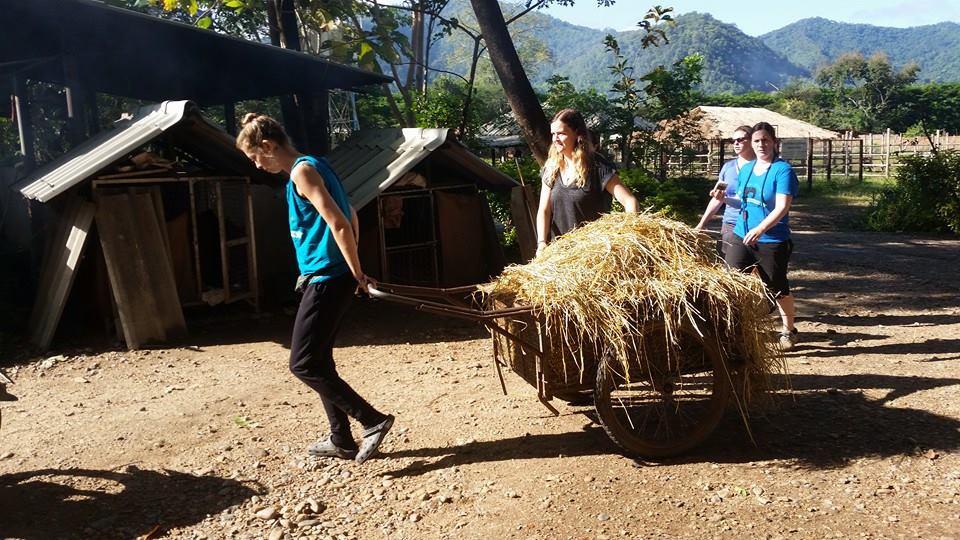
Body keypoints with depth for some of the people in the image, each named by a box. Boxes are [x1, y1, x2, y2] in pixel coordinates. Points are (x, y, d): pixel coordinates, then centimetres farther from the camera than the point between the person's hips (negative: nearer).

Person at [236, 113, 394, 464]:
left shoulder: (302, 171, -14)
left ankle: (373, 421, 0)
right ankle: (342, 440, 24)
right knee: (319, 359, 15)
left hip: (326, 279, -10)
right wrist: (353, 270, 18)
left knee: (303, 364, -4)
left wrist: (356, 273, -13)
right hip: (328, 277, 10)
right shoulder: (314, 166, 16)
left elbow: (338, 223, -22)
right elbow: (350, 217, 20)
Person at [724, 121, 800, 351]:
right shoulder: (746, 169, 10)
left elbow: (782, 207, -20)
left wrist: (760, 229, -31)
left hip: (772, 241, -5)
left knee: (777, 289, 8)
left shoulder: (782, 170, -10)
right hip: (741, 236, 5)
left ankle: (789, 332, 29)